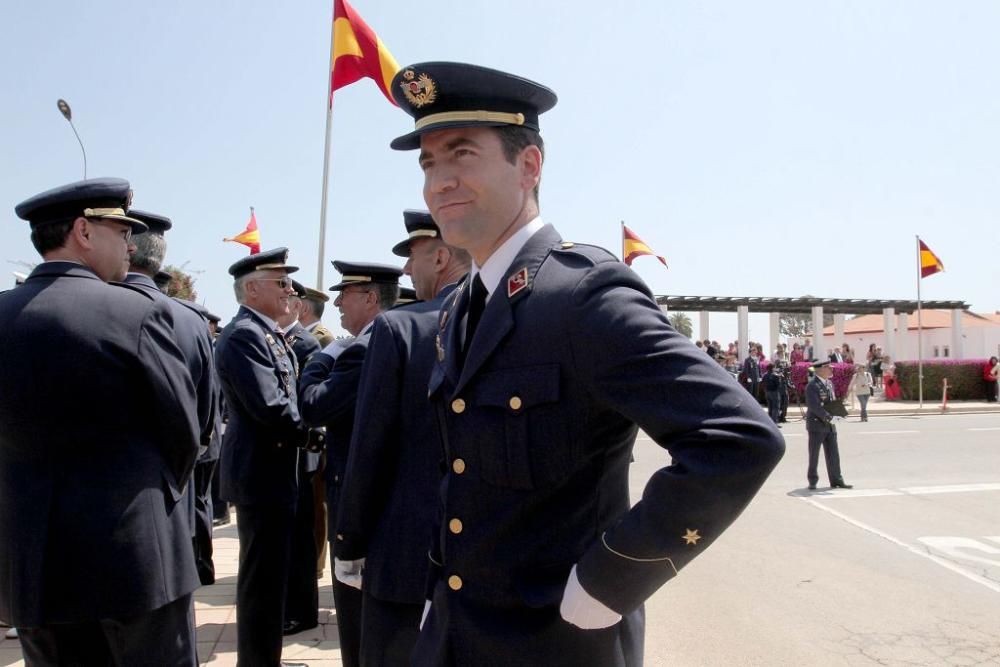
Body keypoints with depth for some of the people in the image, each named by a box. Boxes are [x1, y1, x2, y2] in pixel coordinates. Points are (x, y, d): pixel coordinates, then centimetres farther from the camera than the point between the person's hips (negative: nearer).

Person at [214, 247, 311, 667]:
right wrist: (308, 435, -12)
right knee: (263, 578, 1)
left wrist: (299, 433, 1)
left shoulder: (265, 332, 14)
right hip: (262, 473, -10)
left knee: (270, 575, 21)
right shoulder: (244, 334, -18)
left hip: (272, 470, 10)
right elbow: (271, 407, -26)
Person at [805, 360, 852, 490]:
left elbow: (833, 401, 18)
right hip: (816, 425, -8)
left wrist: (837, 414, -1)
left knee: (833, 454, 9)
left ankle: (836, 480, 16)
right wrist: (829, 418, -25)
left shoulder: (829, 383, 13)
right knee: (814, 454, 3)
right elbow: (814, 406, -23)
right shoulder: (812, 385, -15)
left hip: (829, 425, 8)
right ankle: (812, 481, 13)